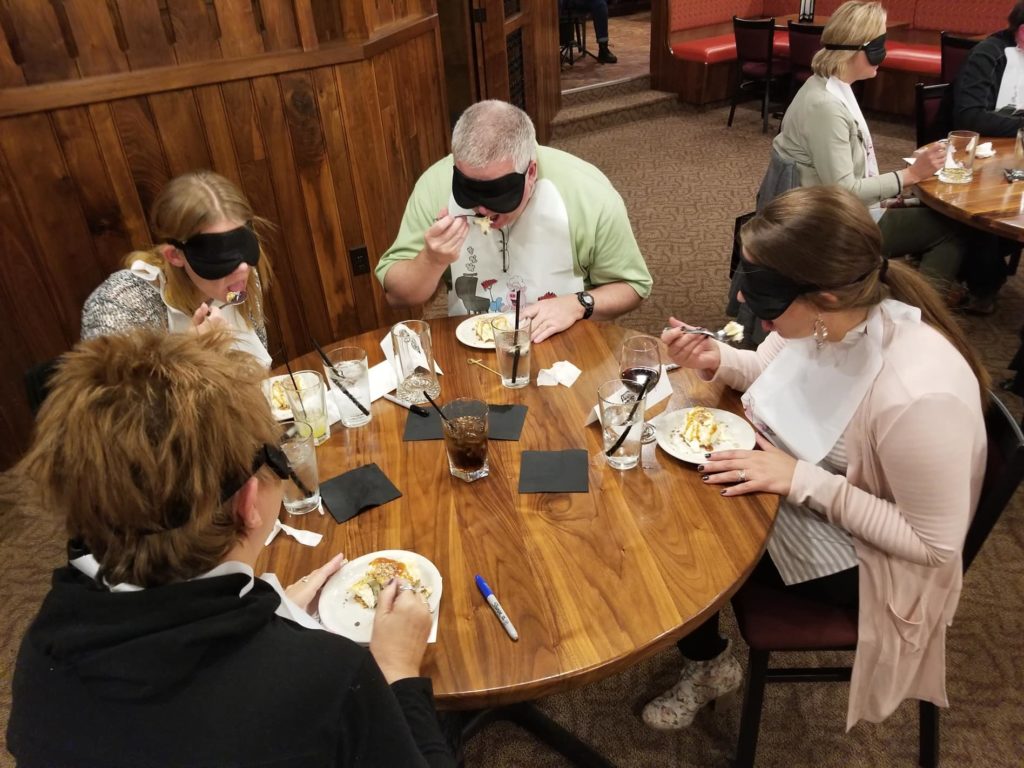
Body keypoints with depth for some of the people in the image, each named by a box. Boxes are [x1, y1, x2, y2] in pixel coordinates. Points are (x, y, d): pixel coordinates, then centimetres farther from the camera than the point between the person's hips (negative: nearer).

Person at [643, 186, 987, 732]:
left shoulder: (918, 396, -38)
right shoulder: (827, 318, -18)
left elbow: (935, 544, -26)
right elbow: (776, 370, 5)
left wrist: (800, 480, -30)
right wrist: (717, 361, -16)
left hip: (857, 551, -6)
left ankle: (710, 665, 26)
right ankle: (700, 658, 27)